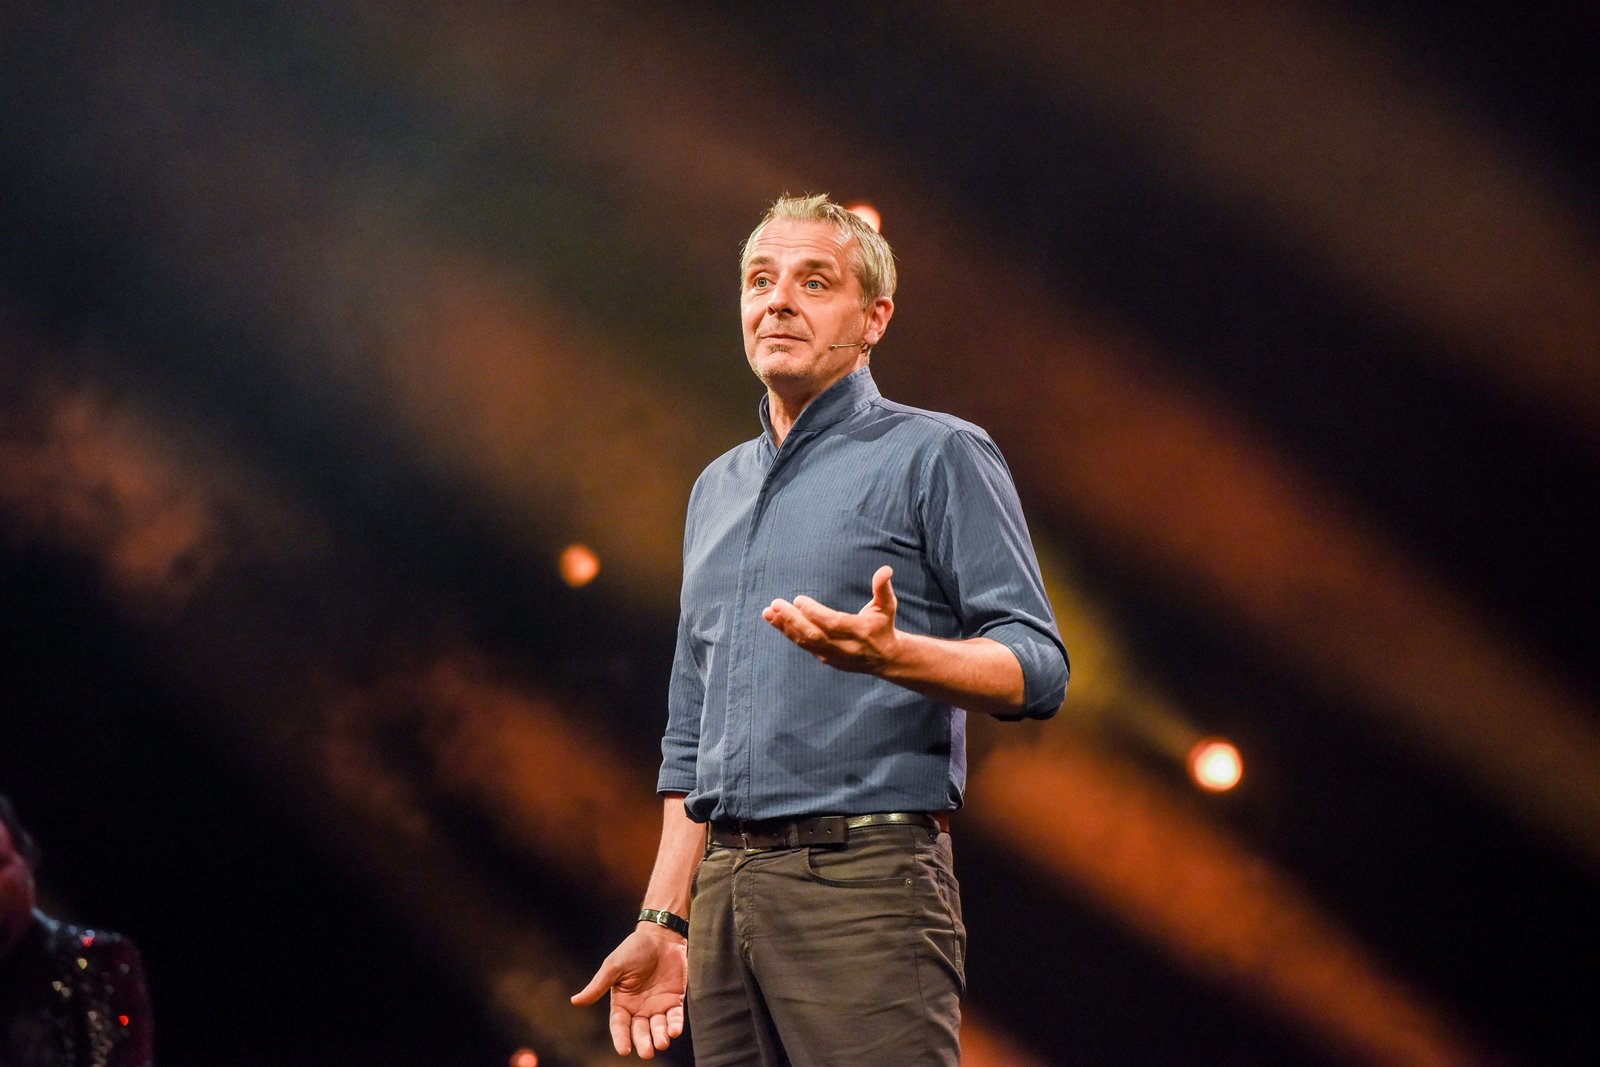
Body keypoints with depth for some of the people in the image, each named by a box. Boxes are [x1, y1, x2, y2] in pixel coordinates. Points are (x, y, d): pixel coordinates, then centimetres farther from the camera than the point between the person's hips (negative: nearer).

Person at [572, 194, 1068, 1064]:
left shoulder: (937, 456, 1)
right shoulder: (718, 489, 21)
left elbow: (1037, 670, -8)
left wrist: (891, 653, -26)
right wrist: (663, 922, 16)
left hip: (865, 881, -6)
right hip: (724, 888, 7)